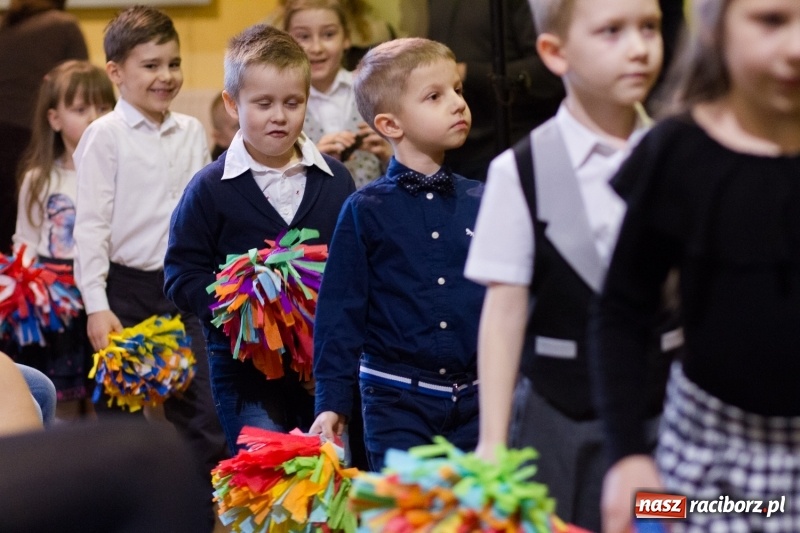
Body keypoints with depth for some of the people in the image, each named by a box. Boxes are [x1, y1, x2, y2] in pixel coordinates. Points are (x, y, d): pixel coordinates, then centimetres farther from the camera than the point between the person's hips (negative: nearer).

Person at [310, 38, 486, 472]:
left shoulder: (482, 203, 5)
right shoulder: (365, 211, -2)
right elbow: (340, 310, -1)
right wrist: (332, 401, -5)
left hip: (477, 401, 3)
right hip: (397, 403, -3)